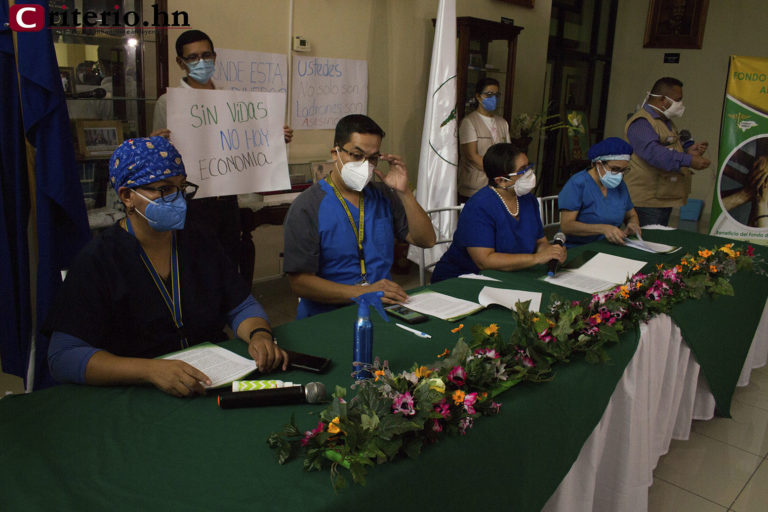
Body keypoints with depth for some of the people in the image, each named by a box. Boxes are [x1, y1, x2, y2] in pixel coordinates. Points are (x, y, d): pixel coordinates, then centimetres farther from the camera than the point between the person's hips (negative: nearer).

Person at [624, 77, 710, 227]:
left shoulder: (666, 121, 20)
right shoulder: (641, 122, -16)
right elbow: (652, 151, -30)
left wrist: (688, 150, 8)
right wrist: (689, 160, -32)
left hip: (665, 198, 10)